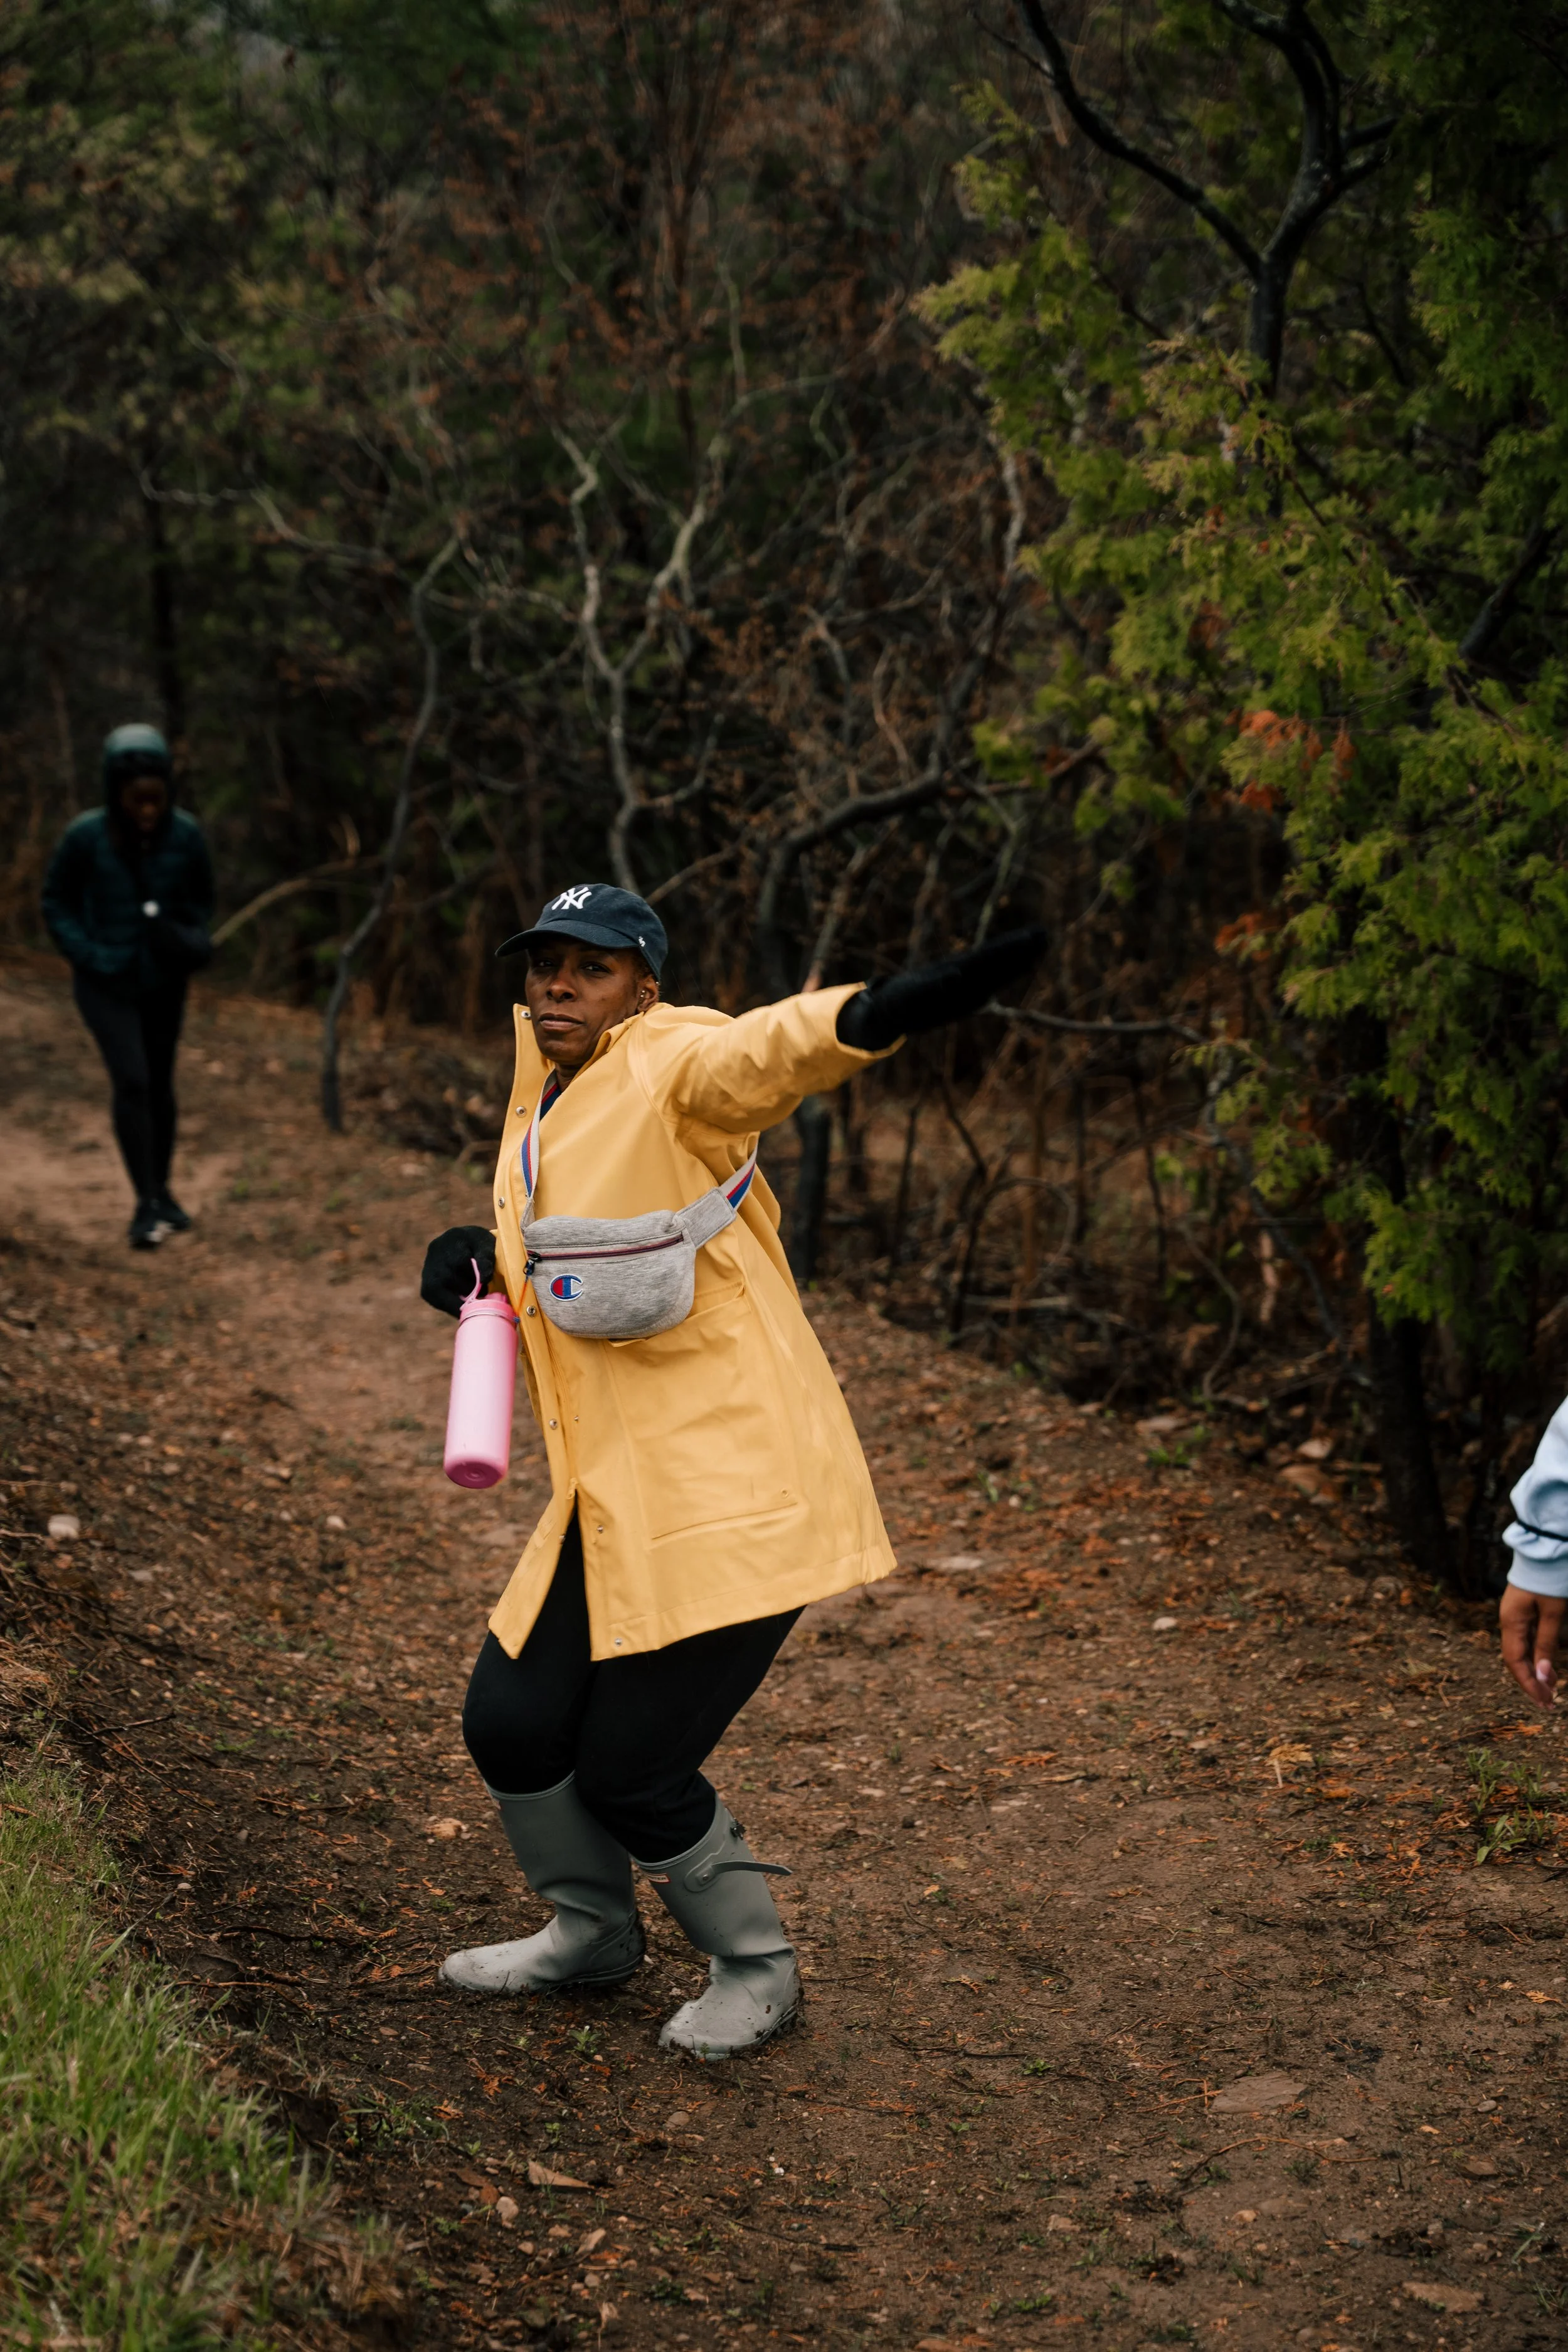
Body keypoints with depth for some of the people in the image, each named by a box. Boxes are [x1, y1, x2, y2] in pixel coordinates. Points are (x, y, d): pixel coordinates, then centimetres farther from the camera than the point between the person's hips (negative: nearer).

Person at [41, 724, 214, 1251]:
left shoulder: (185, 834, -13)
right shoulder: (85, 836, -19)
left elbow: (200, 898, 4)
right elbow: (57, 902, -5)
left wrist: (192, 941, -14)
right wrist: (88, 956, -16)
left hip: (164, 979, 3)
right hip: (106, 981, -3)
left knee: (160, 1084, 12)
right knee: (131, 1083, -15)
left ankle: (162, 1190, 29)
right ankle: (145, 1204, -8)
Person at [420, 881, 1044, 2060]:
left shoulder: (674, 1068, -13)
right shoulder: (543, 1092, 13)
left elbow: (777, 1045, -36)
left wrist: (885, 1010, -57)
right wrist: (481, 1262, 5)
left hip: (733, 1496, -8)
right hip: (614, 1497, 8)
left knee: (630, 1769, -5)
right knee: (514, 1722, 10)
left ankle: (757, 1970, 23)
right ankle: (595, 1930, 39)